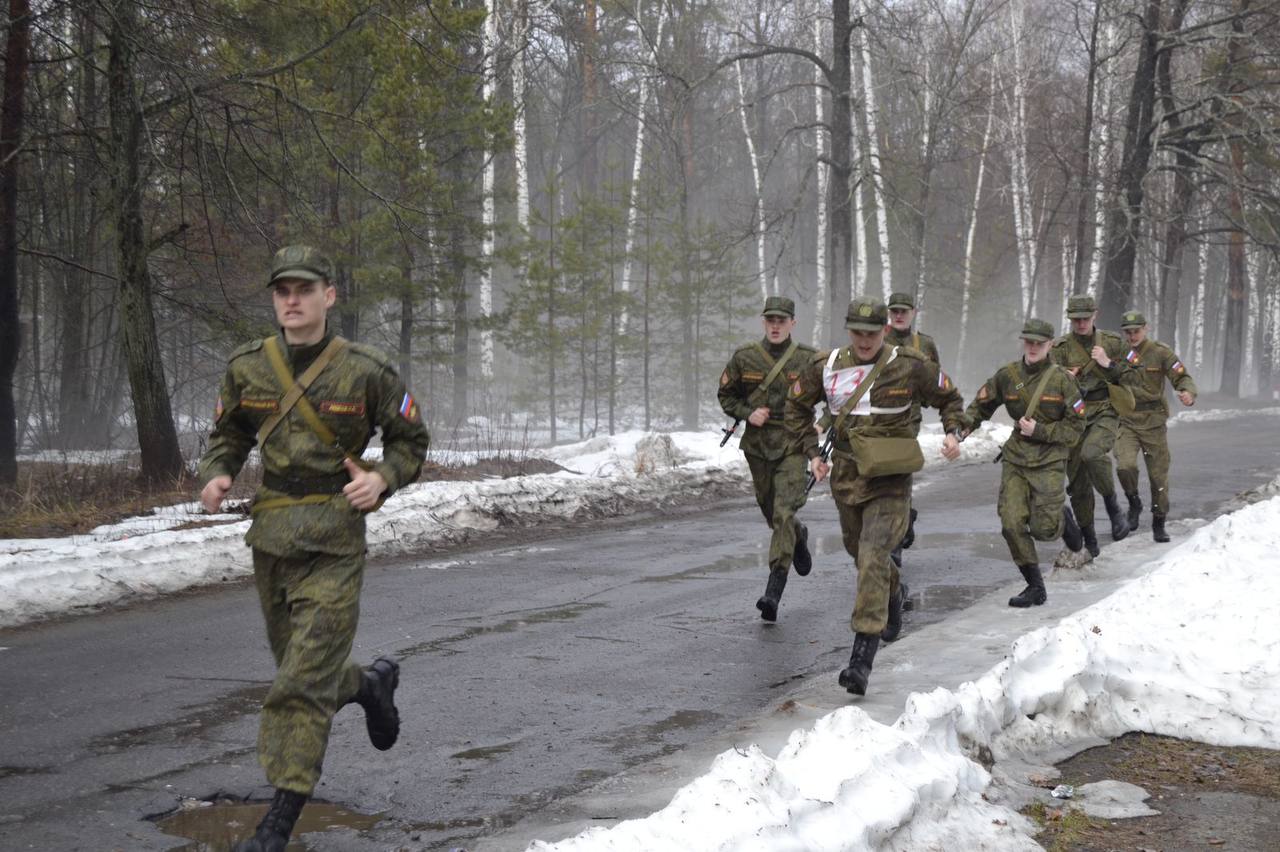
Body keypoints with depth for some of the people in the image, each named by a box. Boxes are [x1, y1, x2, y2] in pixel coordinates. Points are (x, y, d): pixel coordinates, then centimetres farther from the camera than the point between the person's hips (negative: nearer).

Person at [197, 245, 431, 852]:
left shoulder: (364, 371, -5)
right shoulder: (247, 368, 4)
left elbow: (410, 440, 6)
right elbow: (228, 435, 18)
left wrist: (382, 479, -13)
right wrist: (216, 475, -3)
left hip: (334, 536, -5)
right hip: (270, 533, 5)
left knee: (304, 679, -9)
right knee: (296, 664, 16)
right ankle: (371, 685, 48)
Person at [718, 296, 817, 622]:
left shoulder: (808, 358, -4)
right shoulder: (744, 357, -1)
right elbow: (726, 396, 9)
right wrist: (747, 414, -9)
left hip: (793, 444, -3)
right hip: (757, 444, 3)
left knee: (784, 513, -15)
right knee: (770, 512, 15)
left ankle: (774, 591, -16)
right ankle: (799, 536, 50)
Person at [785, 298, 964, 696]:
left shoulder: (909, 366, -6)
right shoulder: (825, 367, -1)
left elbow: (950, 397, 9)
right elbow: (796, 406, 15)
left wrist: (953, 433, -9)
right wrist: (811, 453, 6)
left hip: (890, 481, -4)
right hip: (846, 479, 4)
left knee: (873, 557, -18)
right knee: (859, 551, 21)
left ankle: (862, 656, -22)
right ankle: (895, 593, 56)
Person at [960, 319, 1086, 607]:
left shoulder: (1062, 380, -5)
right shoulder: (1007, 375, 3)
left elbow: (1075, 427, -2)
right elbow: (980, 406, 12)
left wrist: (1039, 431, -14)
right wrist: (963, 426, -8)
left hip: (1049, 461, -3)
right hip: (1015, 458, 3)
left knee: (1043, 529, -10)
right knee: (1012, 523, -9)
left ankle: (1063, 519, 30)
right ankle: (1035, 588, 5)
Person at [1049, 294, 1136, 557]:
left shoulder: (1112, 342, 5)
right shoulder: (1060, 347, 2)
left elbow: (1129, 378, 7)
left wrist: (1108, 364, -9)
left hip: (1105, 412, -1)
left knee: (1092, 452, -33)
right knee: (1078, 481, 3)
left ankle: (1112, 505, -10)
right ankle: (1088, 540, 19)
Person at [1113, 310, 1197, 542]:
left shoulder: (1160, 353, -3)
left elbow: (1183, 377, -7)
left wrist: (1188, 393, -28)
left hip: (1153, 423, 0)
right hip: (1125, 422, 0)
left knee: (1159, 474, 6)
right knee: (1125, 466, -21)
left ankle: (1159, 524, 23)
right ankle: (1134, 504, 9)